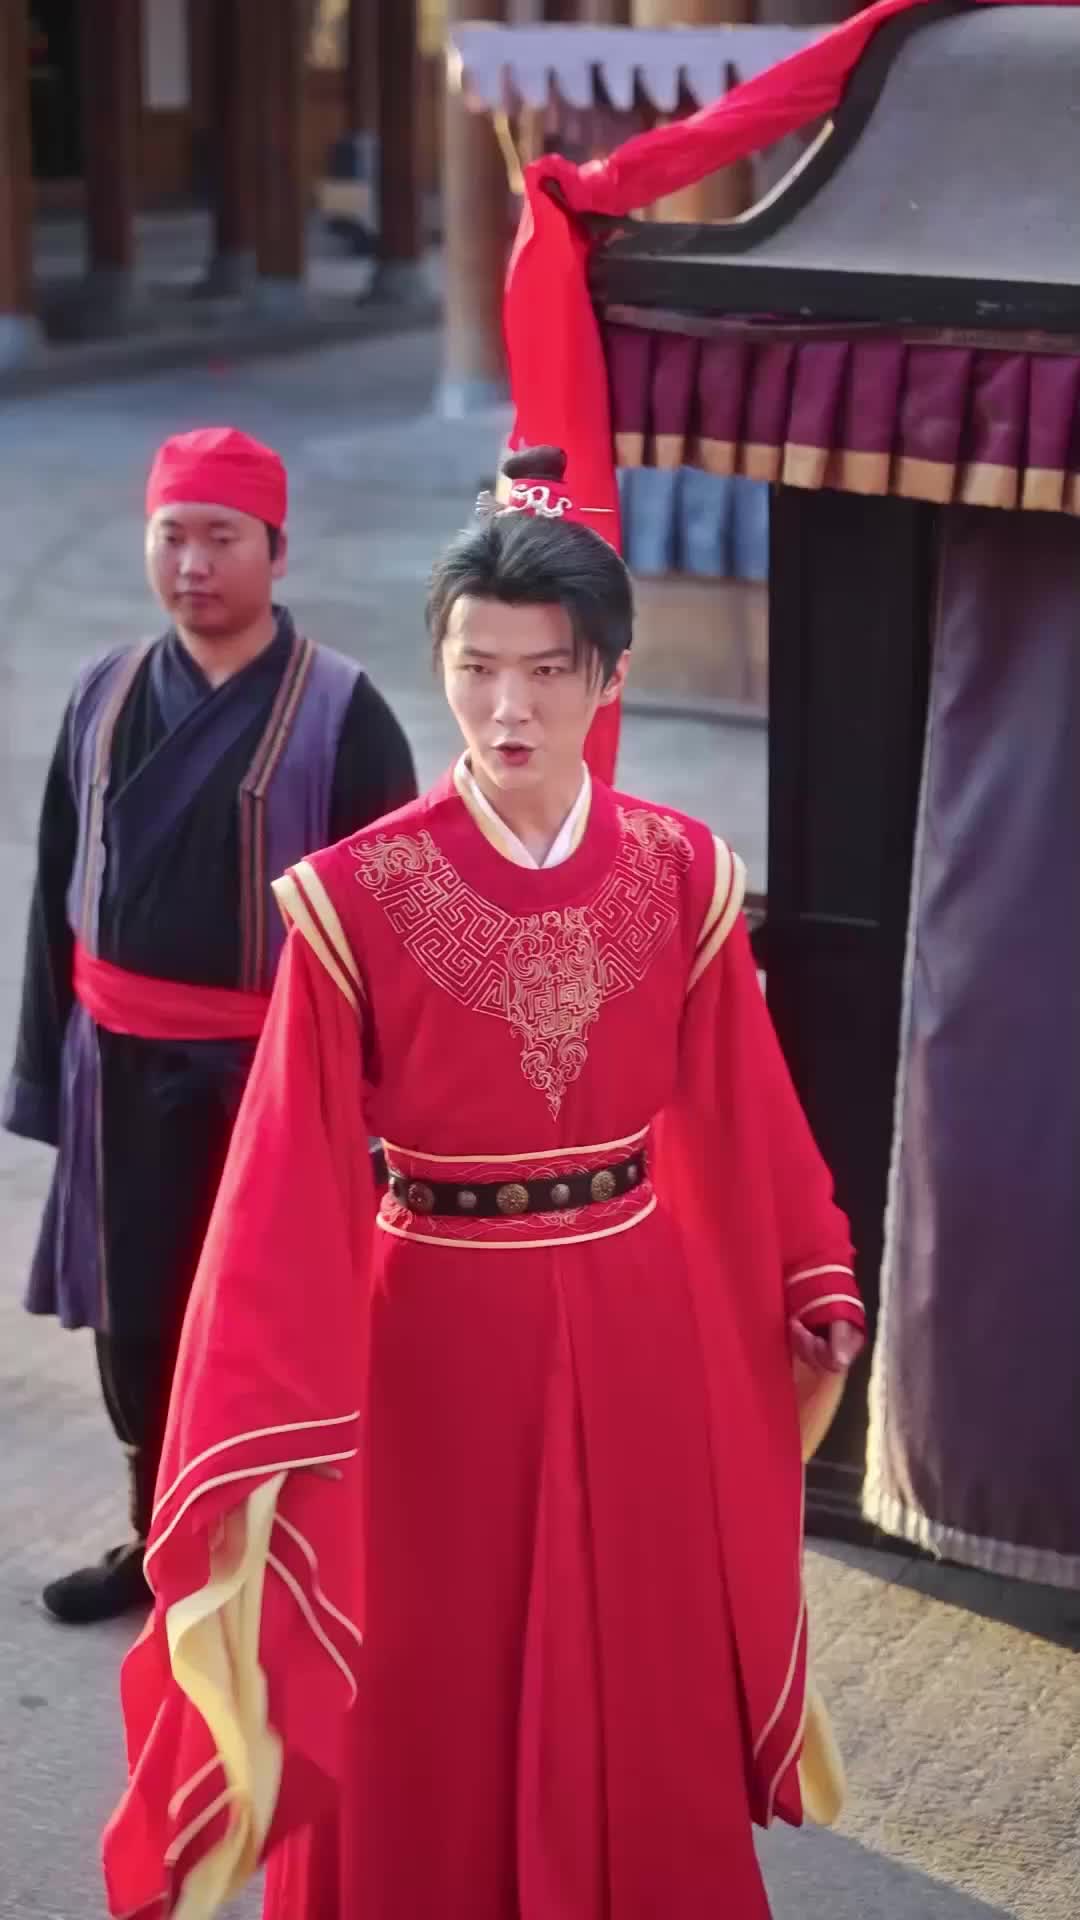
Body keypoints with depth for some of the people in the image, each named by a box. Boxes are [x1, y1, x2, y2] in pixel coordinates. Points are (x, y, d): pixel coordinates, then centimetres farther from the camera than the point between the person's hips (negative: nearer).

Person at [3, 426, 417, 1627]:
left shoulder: (340, 712, -10)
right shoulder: (107, 696, 5)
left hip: (273, 1072, -5)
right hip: (125, 1069, 5)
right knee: (134, 1318, 15)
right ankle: (164, 1536, 35)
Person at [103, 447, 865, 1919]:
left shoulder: (683, 878, -4)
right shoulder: (356, 900, -14)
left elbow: (742, 1120, 6)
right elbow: (291, 1182, -14)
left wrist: (815, 1292, 13)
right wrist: (260, 1440, -18)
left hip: (634, 1328, 3)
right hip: (440, 1340, -2)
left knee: (640, 1702, 16)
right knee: (428, 1723, 11)